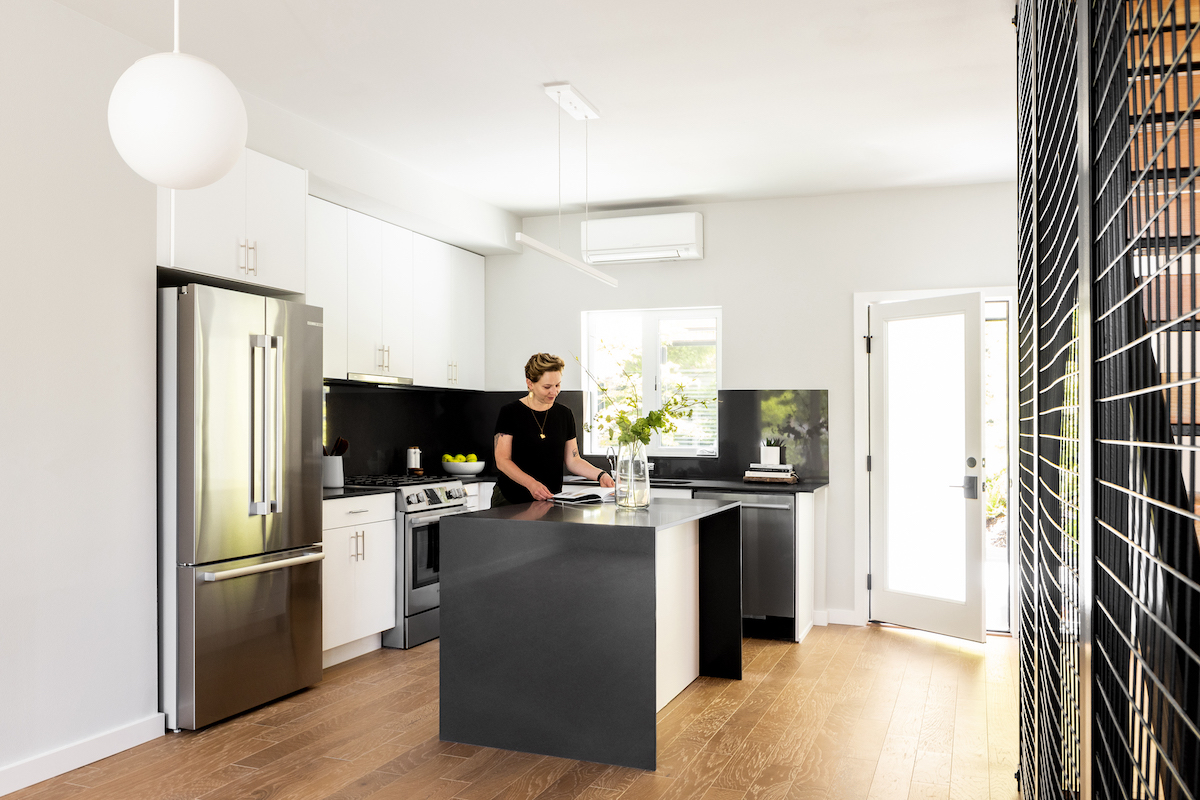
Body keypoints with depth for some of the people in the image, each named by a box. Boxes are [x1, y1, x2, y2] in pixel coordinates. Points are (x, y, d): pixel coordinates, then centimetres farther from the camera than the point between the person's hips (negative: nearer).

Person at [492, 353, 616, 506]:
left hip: (550, 500, 3)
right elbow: (502, 460, -7)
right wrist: (531, 483, -22)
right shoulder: (510, 413, -2)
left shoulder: (564, 415, 11)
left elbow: (572, 460, 11)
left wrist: (600, 475, -7)